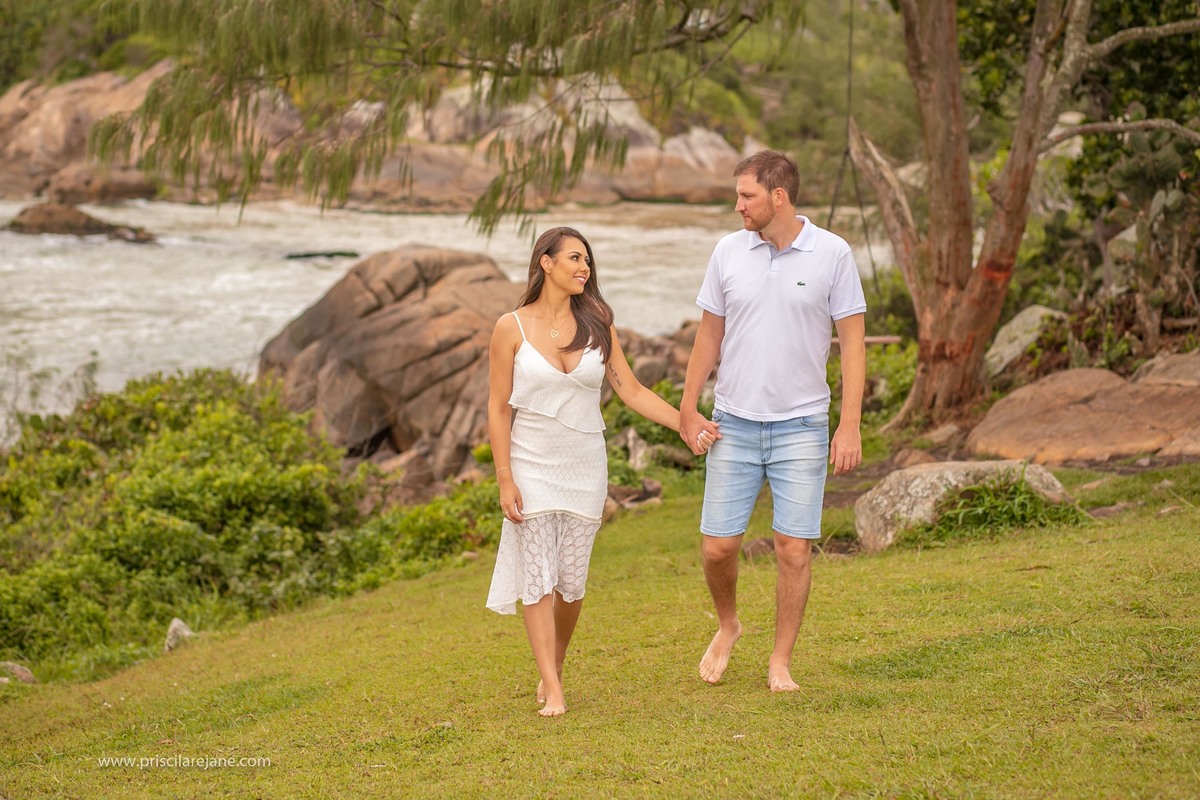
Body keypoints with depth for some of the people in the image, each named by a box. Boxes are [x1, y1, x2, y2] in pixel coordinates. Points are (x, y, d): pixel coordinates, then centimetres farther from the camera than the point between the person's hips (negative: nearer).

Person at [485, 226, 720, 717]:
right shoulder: (512, 328, -5)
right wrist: (505, 480, -7)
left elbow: (632, 391, 4)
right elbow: (498, 409, -3)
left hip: (585, 468, 3)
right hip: (532, 466, -2)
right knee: (538, 579, -5)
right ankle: (552, 691, -2)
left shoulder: (596, 325, 2)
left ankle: (552, 671, 24)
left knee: (571, 582, 5)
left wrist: (686, 424, -6)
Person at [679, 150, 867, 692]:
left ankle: (781, 663, 12)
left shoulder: (832, 254, -6)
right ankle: (727, 627, 31)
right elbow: (709, 335, 10)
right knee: (718, 546, 1)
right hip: (734, 423, 2)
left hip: (801, 427, -2)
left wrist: (850, 425, -9)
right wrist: (688, 411, 7)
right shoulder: (729, 252, 2)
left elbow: (852, 342, -3)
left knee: (794, 549, -3)